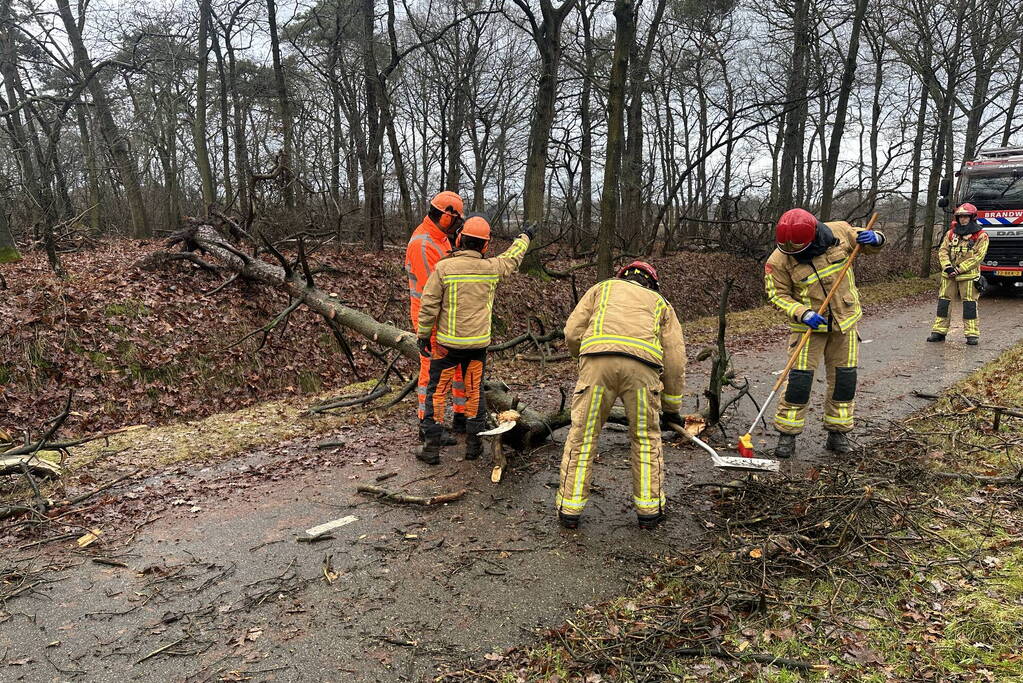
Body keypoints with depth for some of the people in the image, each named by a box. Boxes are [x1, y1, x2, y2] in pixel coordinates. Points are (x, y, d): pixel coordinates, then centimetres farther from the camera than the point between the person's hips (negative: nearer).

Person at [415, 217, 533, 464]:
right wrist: (525, 236, 37)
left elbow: (429, 306, -10)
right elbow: (512, 258, 18)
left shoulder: (443, 268, -12)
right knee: (475, 391, 15)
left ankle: (432, 447, 8)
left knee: (437, 391, 7)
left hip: (447, 343, -2)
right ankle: (473, 444, 20)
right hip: (478, 343, 3)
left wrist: (423, 336, 2)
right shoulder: (492, 268, -3)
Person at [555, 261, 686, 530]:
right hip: (643, 363, 1)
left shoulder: (602, 287, 31)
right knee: (646, 438, 17)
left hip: (598, 359, 0)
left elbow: (572, 333, 19)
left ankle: (569, 509, 18)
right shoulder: (661, 303, 33)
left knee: (582, 436, 10)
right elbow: (675, 359, 25)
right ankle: (649, 510, 25)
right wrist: (672, 405, 33)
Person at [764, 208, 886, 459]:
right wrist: (802, 313, -25)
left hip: (844, 321, 3)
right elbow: (778, 295, -11)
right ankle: (787, 434, 5)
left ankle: (837, 433, 22)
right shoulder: (779, 260, -18)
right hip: (808, 324, -3)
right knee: (800, 378, -9)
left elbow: (868, 245, 7)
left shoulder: (839, 232, -11)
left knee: (844, 378, 7)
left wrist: (874, 239, -17)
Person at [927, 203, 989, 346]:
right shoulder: (951, 234, 12)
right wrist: (947, 266, -11)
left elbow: (978, 256, -9)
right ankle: (939, 331, 11)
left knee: (970, 305, -2)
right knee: (943, 302, 4)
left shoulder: (981, 236, -1)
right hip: (949, 275, 4)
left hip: (968, 276, -4)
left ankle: (972, 334, 3)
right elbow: (943, 251, 7)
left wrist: (959, 269, -16)